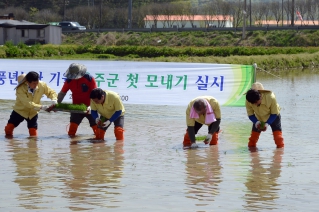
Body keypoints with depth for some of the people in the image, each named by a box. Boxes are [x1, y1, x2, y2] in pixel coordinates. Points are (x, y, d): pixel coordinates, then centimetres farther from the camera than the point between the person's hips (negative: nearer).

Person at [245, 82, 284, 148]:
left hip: (273, 117, -2)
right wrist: (256, 122, -34)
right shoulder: (248, 101, -30)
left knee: (277, 133, -16)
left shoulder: (270, 98, -37)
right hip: (258, 118, 2)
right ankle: (251, 147, 18)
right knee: (254, 135, -1)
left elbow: (274, 113, -24)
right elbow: (250, 114, -15)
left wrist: (267, 123, -34)